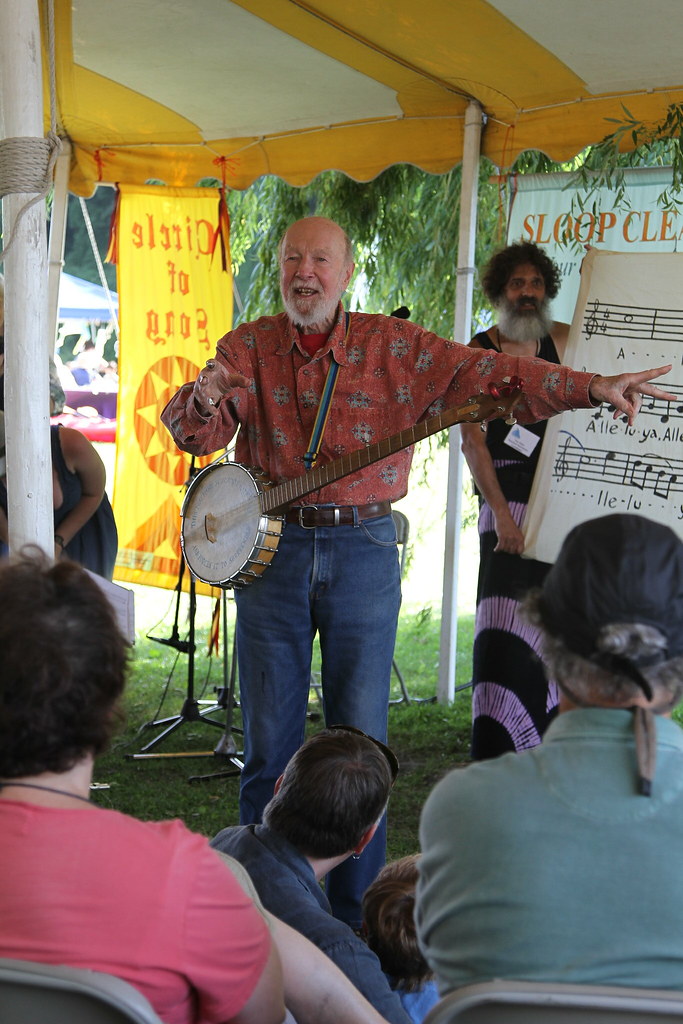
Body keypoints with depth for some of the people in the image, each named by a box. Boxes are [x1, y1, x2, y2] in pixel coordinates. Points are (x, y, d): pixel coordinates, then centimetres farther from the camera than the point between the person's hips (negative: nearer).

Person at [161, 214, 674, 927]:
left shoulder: (393, 346, 0)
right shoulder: (247, 348, 5)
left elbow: (488, 373, -8)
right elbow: (194, 433, -4)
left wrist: (593, 387, -20)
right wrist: (205, 399, -28)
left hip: (363, 551, -1)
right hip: (269, 547, 1)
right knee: (268, 741, 9)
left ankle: (357, 914, 19)